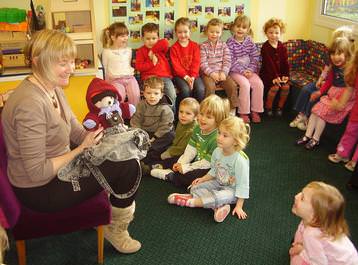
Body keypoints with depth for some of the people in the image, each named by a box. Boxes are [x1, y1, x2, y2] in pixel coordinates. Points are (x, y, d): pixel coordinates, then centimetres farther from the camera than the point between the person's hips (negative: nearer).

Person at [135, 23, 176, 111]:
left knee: (172, 95, -22)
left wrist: (152, 51, -8)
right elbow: (139, 66, 0)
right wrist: (152, 63, -8)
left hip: (164, 76, 2)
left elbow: (165, 43, -10)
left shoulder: (161, 48, 16)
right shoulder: (141, 51, 13)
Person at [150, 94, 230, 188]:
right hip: (197, 161, 9)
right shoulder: (198, 129, -2)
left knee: (191, 177, -31)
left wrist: (186, 168, -19)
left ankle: (169, 175, -13)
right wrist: (181, 163, -11)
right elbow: (191, 149, 2)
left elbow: (208, 163, -24)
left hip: (208, 170, -9)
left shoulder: (217, 138, -27)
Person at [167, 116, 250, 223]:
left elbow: (242, 185, -23)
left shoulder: (240, 160, -28)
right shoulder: (217, 152, -8)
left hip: (232, 189, -7)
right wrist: (203, 179, -1)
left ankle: (189, 201, -21)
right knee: (195, 188, -11)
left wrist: (239, 206, -23)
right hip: (218, 183, 7)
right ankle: (217, 207, -27)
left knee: (220, 197, -36)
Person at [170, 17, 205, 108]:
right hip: (180, 75, -2)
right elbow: (176, 65, -7)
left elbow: (196, 63, -2)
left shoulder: (195, 46, 6)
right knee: (185, 89, -30)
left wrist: (192, 77, -15)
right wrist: (186, 77, -18)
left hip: (193, 75, 2)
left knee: (200, 89, -26)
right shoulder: (174, 48, 1)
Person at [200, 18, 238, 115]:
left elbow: (227, 61, 3)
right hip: (208, 73, -3)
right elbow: (203, 63, -7)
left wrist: (223, 72, -14)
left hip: (222, 73, 3)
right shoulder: (203, 46, 3)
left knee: (232, 85, -20)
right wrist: (212, 73, -19)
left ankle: (233, 110, -9)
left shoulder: (223, 45, 11)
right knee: (210, 87, -32)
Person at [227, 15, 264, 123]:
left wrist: (251, 70, -10)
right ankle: (243, 113, -16)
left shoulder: (250, 41, 7)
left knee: (259, 84, -19)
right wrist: (242, 71, -19)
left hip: (249, 70, 4)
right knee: (245, 84, -29)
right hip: (235, 71, -4)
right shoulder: (230, 42, -7)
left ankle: (255, 111, -6)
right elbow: (231, 61, -13)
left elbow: (255, 57, 5)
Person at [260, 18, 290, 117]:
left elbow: (285, 62, 4)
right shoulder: (265, 47, -10)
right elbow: (269, 63, -18)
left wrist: (286, 75, -10)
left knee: (286, 86, -17)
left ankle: (280, 107, 4)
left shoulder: (282, 47, 6)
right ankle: (268, 107, -4)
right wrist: (274, 77, -24)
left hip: (280, 73, 5)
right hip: (267, 73, -5)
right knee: (275, 87, -26)